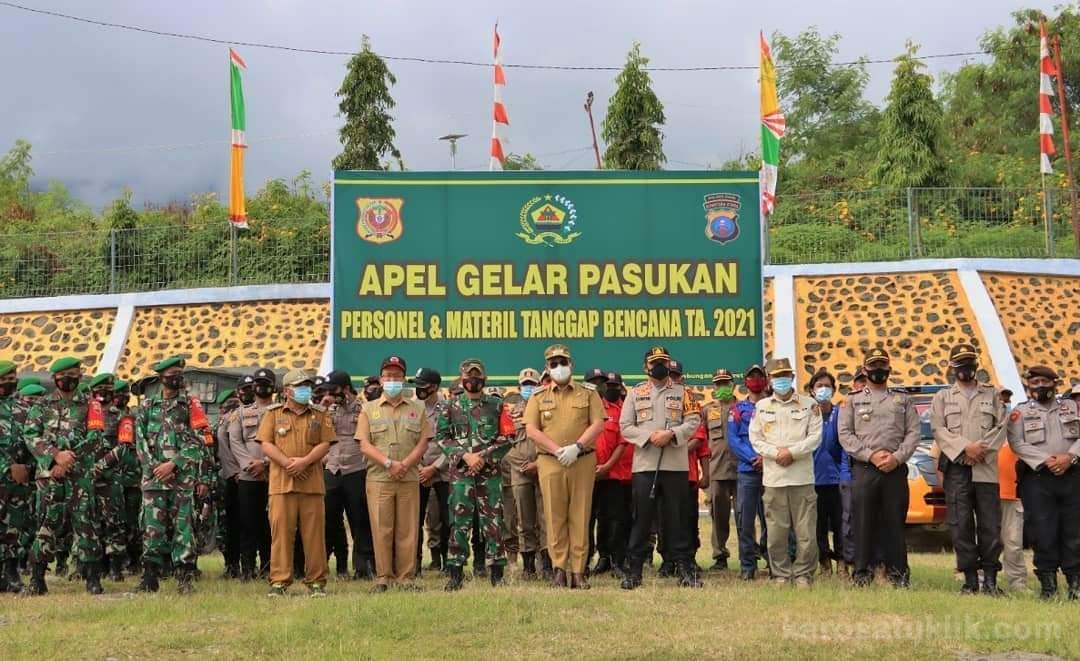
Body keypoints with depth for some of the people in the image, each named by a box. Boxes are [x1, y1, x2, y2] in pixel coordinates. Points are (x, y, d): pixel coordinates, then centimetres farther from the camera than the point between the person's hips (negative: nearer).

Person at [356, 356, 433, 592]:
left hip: (410, 479, 1)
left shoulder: (417, 409, 12)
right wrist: (389, 463, -13)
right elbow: (364, 445, 0)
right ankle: (382, 577, 4)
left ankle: (406, 577, 6)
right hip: (378, 478, -1)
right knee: (381, 529, -2)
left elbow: (423, 443, 6)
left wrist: (405, 464, -10)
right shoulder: (369, 409, 9)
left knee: (408, 530, 0)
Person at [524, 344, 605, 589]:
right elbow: (531, 430, 0)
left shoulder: (588, 393, 8)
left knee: (580, 516, -1)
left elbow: (598, 424, 0)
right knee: (555, 516, 0)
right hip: (550, 462, 1)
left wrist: (577, 447, -14)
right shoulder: (538, 396, 9)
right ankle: (558, 567, 6)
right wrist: (557, 450, -11)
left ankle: (578, 571, 2)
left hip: (583, 461, 0)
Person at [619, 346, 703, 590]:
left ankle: (684, 567, 8)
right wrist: (649, 437, -11)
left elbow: (693, 422, 1)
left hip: (676, 464, 0)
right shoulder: (635, 393, 10)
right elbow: (625, 426, 4)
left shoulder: (682, 393, 10)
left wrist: (671, 434, -14)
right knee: (641, 518, 1)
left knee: (677, 517, 3)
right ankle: (634, 570, 4)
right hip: (644, 464, 0)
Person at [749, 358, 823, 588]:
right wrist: (776, 453, -9)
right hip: (773, 477, 1)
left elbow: (815, 437, 0)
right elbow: (755, 438, 6)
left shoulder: (809, 405, 7)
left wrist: (792, 452, -11)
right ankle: (781, 574, 12)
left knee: (806, 531, -2)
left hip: (802, 477, -1)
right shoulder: (762, 406, 11)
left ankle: (803, 574, 8)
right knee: (776, 531, 2)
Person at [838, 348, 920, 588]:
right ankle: (862, 572, 5)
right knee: (864, 521, -1)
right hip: (864, 469, 0)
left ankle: (898, 572, 7)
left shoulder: (903, 399, 14)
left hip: (896, 469, 1)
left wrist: (897, 457, -11)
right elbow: (845, 434, 2)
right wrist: (871, 455, -10)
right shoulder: (853, 400, 11)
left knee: (895, 520, 1)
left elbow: (913, 433, 5)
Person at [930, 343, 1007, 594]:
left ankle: (990, 580, 2)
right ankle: (970, 579, 1)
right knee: (961, 525, -4)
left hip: (986, 468, 1)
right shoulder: (942, 397, 14)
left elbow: (1002, 427, 6)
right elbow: (938, 429, 1)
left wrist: (982, 449, -10)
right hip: (956, 468, 0)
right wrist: (965, 447, -12)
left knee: (991, 524, -4)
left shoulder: (991, 395, 17)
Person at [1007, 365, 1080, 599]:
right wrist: (1045, 461, -15)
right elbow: (1017, 443, -4)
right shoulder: (1020, 413, 9)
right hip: (1037, 478, -2)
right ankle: (1048, 584, 2)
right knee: (1043, 532, -4)